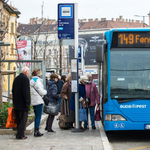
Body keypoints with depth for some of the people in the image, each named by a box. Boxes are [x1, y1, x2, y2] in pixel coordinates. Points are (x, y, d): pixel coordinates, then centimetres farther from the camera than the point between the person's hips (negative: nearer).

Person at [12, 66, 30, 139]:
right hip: (23, 104, -8)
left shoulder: (16, 78, 13)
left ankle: (20, 134, 17)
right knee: (23, 120, -4)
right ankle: (20, 135, -5)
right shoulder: (25, 79, -13)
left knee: (19, 120, 13)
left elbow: (13, 91, 17)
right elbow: (26, 91, -19)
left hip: (16, 103, 8)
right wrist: (27, 102, -15)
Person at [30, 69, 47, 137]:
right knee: (38, 116, -5)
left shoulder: (31, 81, 13)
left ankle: (36, 131, 15)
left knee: (37, 116, 13)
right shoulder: (37, 81, -14)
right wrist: (46, 91, 6)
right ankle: (36, 131, -5)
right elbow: (41, 92, -14)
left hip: (33, 101, 9)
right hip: (38, 101, -9)